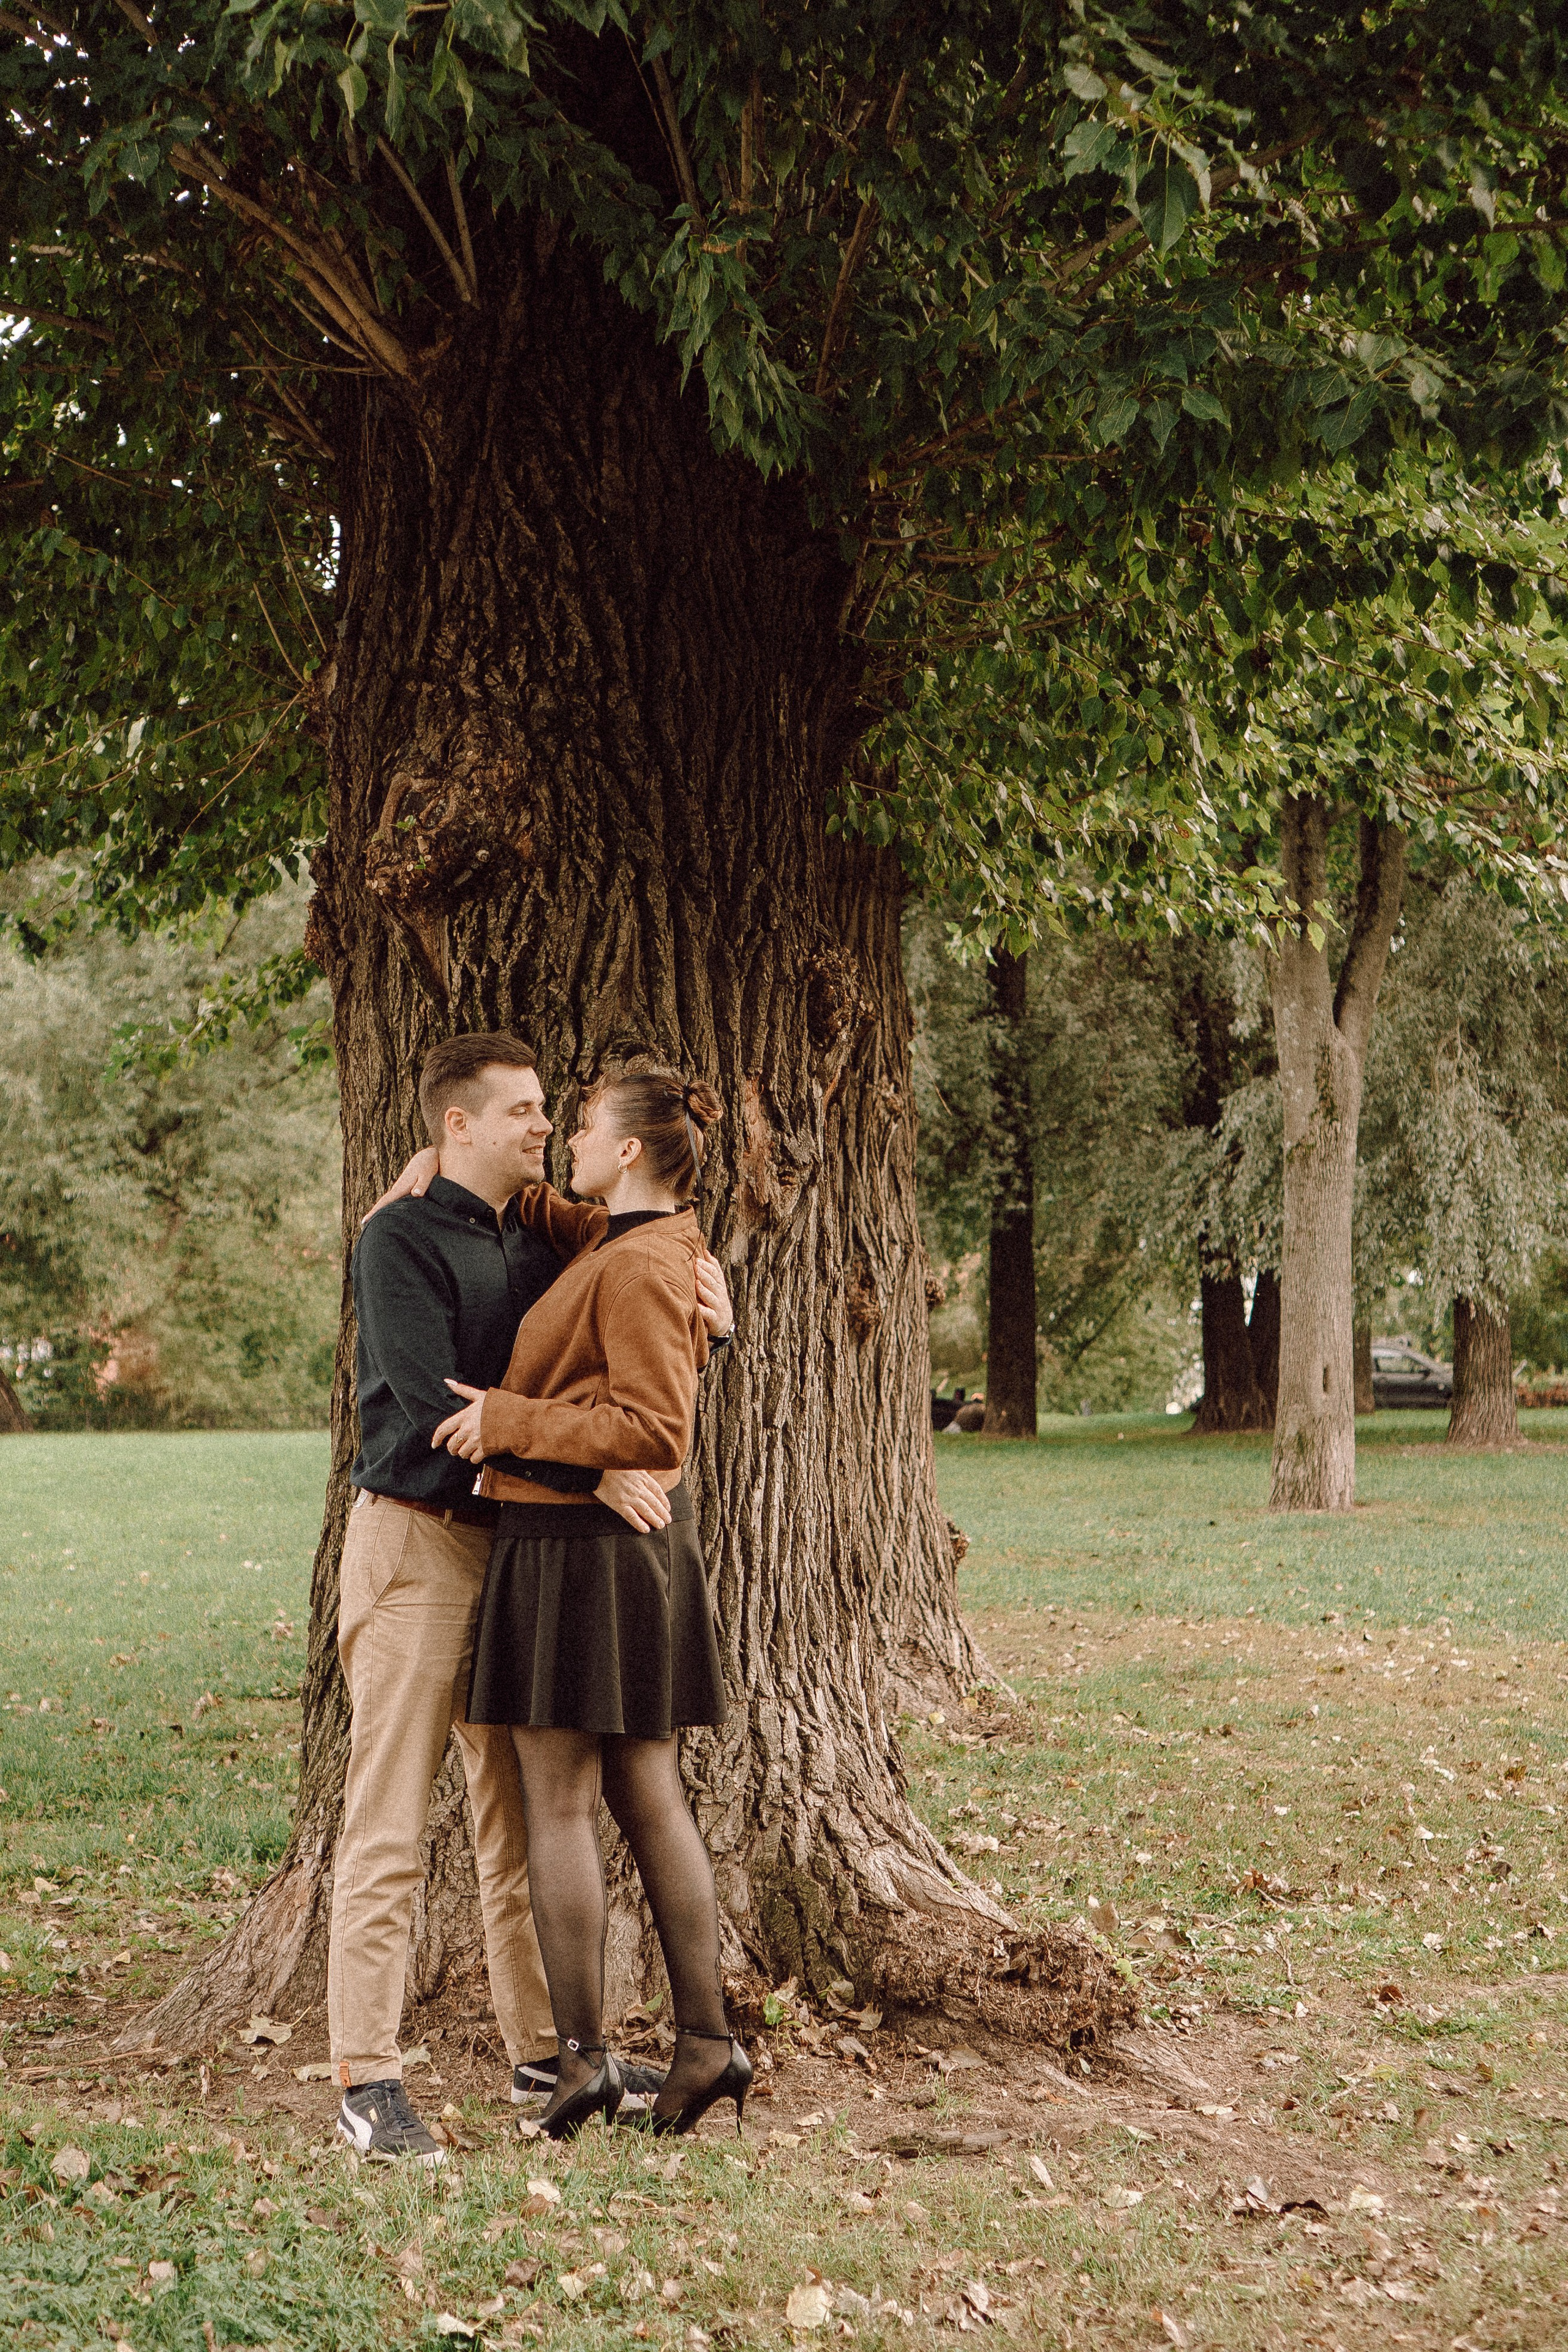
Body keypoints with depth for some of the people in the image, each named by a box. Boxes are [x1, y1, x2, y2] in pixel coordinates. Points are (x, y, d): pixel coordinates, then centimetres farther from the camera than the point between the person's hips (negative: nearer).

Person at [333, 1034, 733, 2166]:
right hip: (415, 1535, -7)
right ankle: (368, 2077, -4)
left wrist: (705, 1297, 0)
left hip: (517, 1539, 7)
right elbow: (434, 1404, -20)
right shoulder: (402, 1240, -9)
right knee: (391, 1823, -7)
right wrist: (591, 1473, -23)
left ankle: (542, 2050, 19)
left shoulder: (539, 1242, 14)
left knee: (521, 1811, 11)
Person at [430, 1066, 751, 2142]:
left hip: (578, 1545, -9)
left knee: (558, 1804, 0)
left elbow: (655, 1431, -22)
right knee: (650, 1799, 10)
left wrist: (509, 1420, -18)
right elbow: (553, 1216, 30)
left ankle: (585, 2053, 4)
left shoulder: (638, 1268, -17)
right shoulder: (620, 1242, 12)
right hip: (647, 1539, 9)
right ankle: (708, 2039, 11)